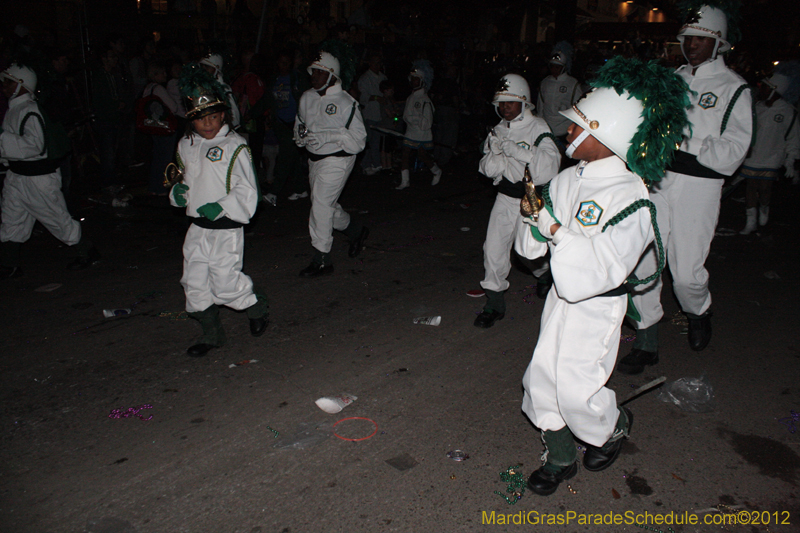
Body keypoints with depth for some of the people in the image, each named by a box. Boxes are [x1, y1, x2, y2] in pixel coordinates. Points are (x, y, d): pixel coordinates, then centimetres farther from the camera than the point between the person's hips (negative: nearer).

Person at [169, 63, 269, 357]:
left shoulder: (234, 146, -11)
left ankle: (257, 306, 24)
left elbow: (247, 192, -14)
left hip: (226, 228, -6)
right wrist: (178, 191, 3)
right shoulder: (186, 146, 9)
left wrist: (221, 206, -26)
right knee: (194, 282, 8)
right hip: (197, 227, 7)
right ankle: (212, 334, 25)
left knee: (225, 283, -7)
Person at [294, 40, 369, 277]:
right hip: (315, 159, 7)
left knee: (321, 204, -12)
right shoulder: (307, 98, 6)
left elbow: (358, 139, -14)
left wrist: (327, 136, -26)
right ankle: (356, 231, 41)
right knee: (326, 204, 15)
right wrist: (301, 133, -5)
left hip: (337, 160, -7)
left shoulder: (346, 103, -13)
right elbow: (299, 123, 21)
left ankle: (321, 260, -2)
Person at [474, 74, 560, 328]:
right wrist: (497, 154, -19)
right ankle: (494, 304, 12)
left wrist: (516, 149, -29)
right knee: (494, 249, -2)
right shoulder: (498, 131, 7)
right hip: (506, 198, 4)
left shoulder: (537, 128, -10)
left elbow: (549, 162, -25)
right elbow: (487, 167, 2)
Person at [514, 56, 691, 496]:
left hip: (597, 306, -7)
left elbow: (599, 272, -28)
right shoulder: (568, 179, 1)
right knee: (542, 377, 11)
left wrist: (559, 230, -33)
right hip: (562, 295, 7)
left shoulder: (629, 198, -21)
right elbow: (529, 246, 4)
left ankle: (614, 427, 37)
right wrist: (536, 227, -17)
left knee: (575, 390, 1)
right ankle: (560, 458, 33)